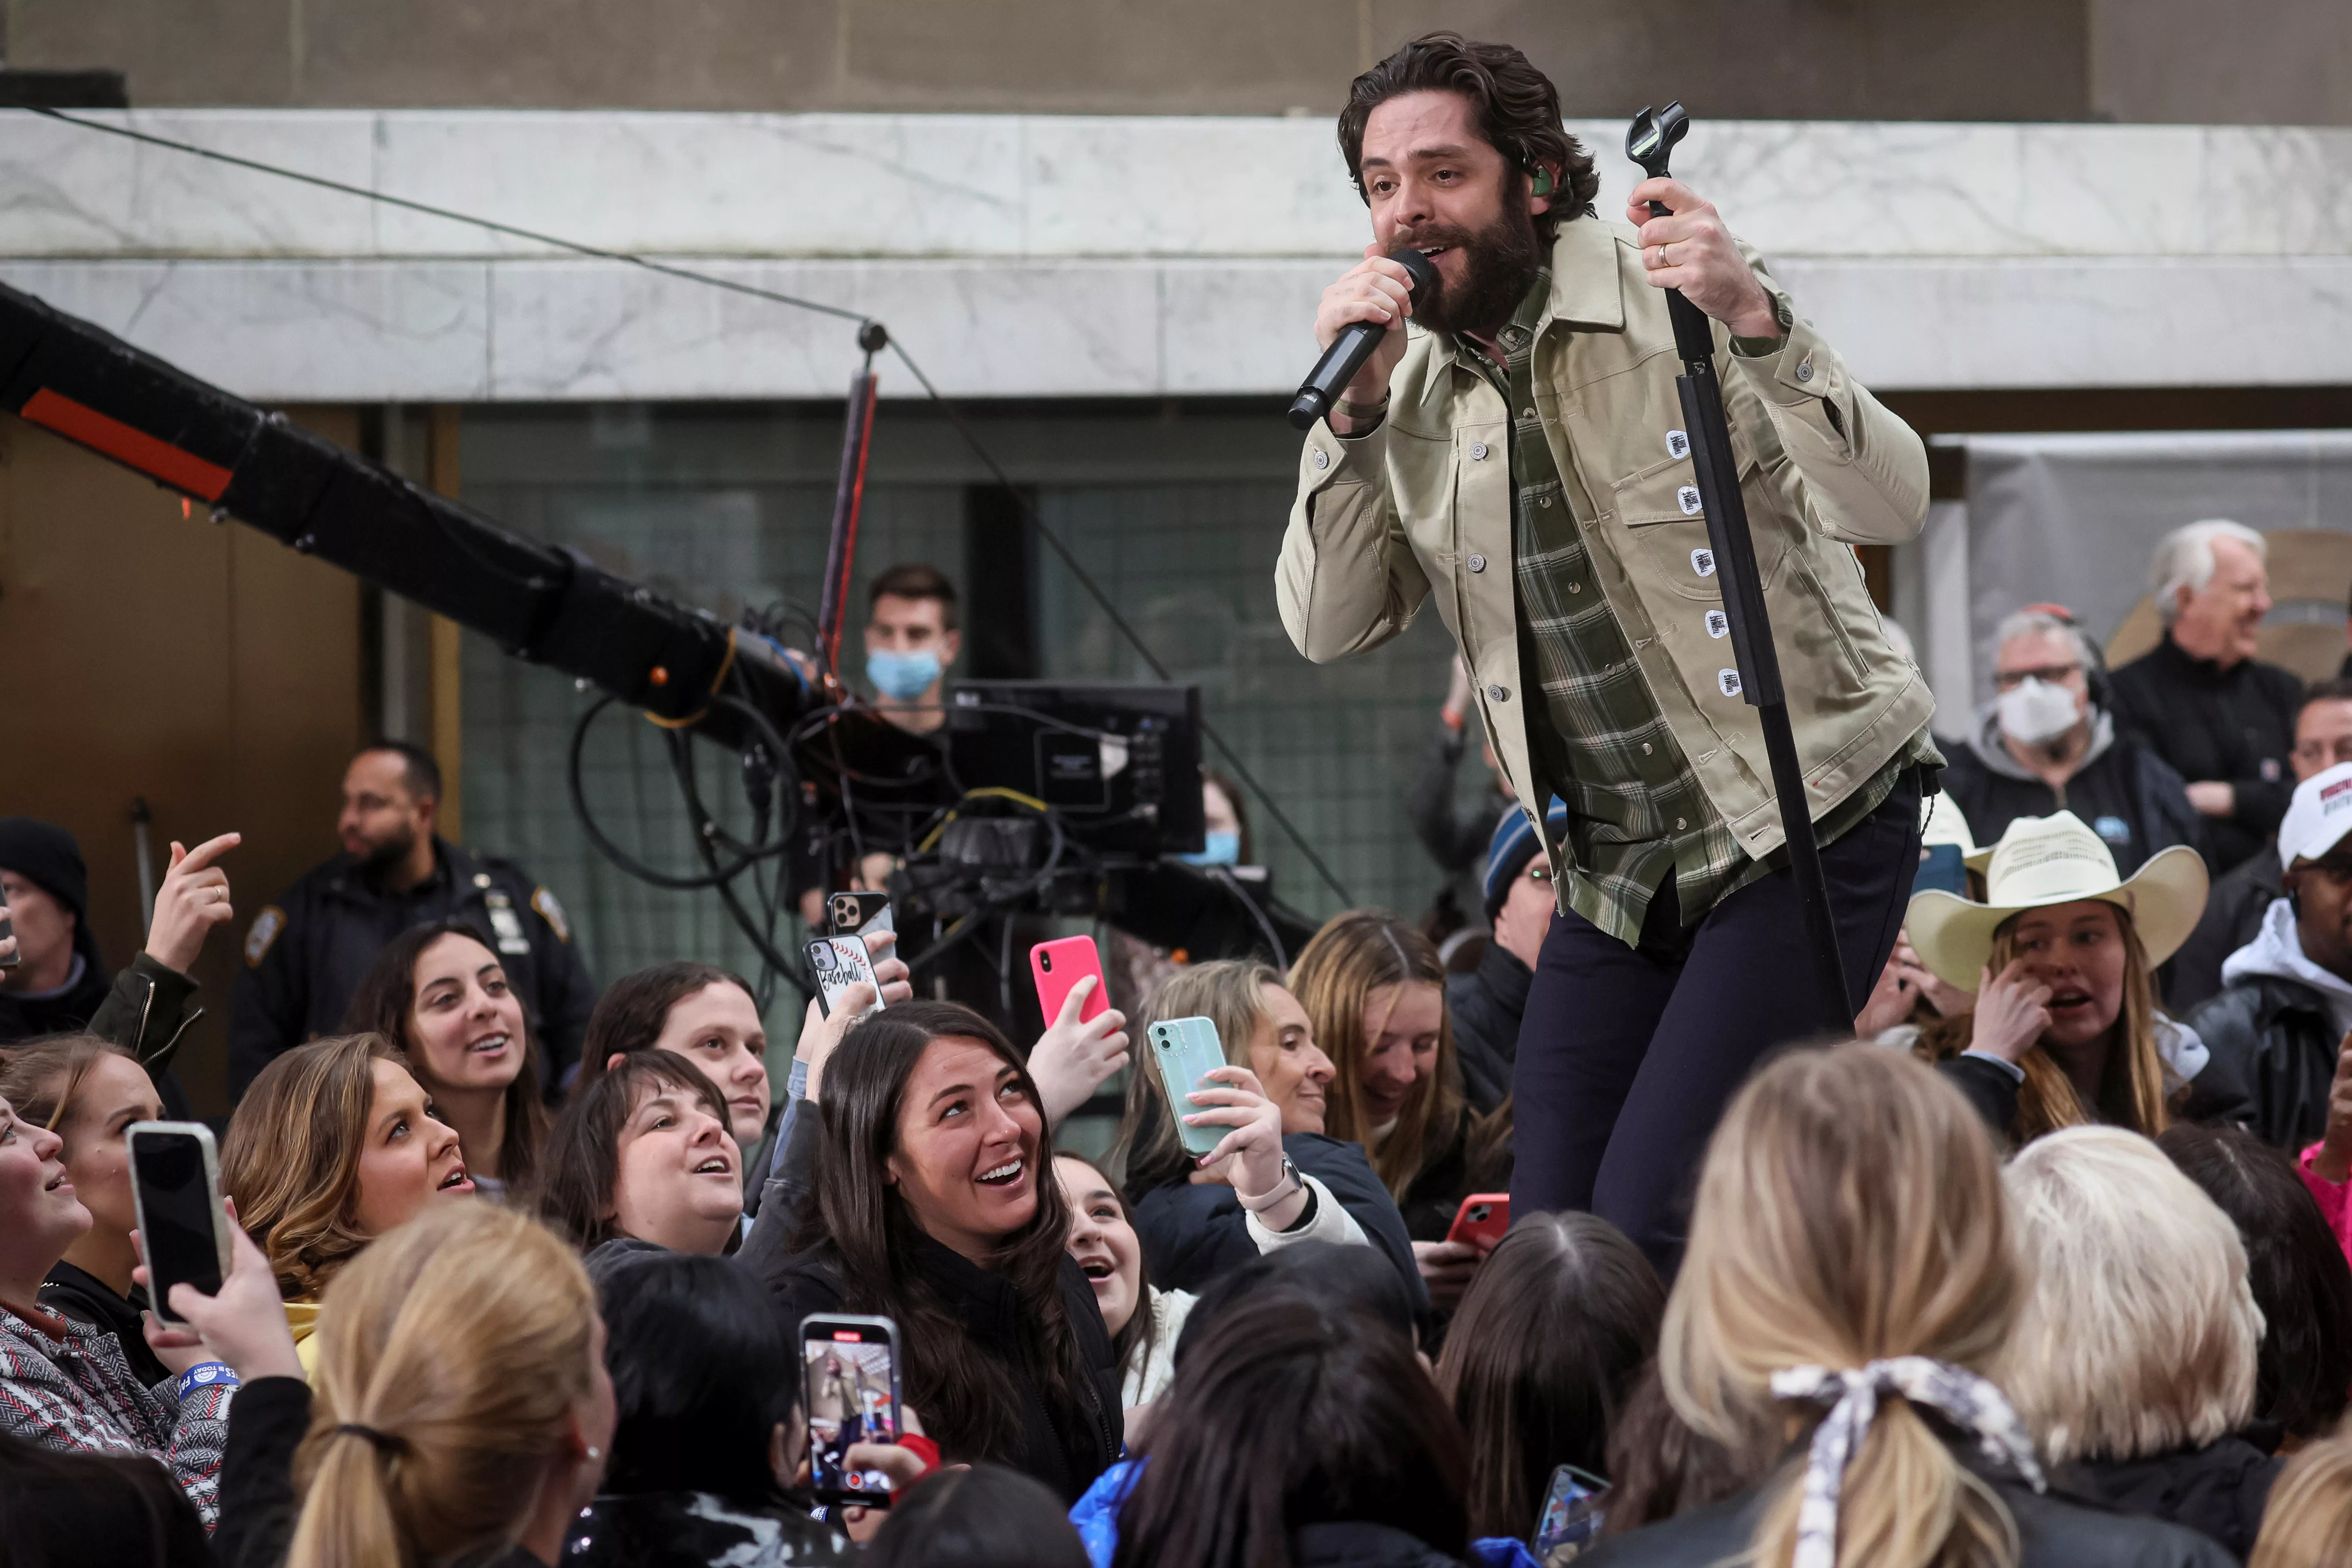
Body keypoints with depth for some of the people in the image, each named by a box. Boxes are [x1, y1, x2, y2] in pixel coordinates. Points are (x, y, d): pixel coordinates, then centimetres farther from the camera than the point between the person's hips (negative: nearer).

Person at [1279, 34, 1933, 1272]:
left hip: (1803, 831, -6)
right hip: (1614, 865, 6)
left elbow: (1892, 504, -21)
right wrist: (1354, 410, -14)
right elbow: (1327, 630, -2)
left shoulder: (1671, 300, -12)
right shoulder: (1410, 383, 5)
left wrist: (1754, 321, -35)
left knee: (1652, 1220, -18)